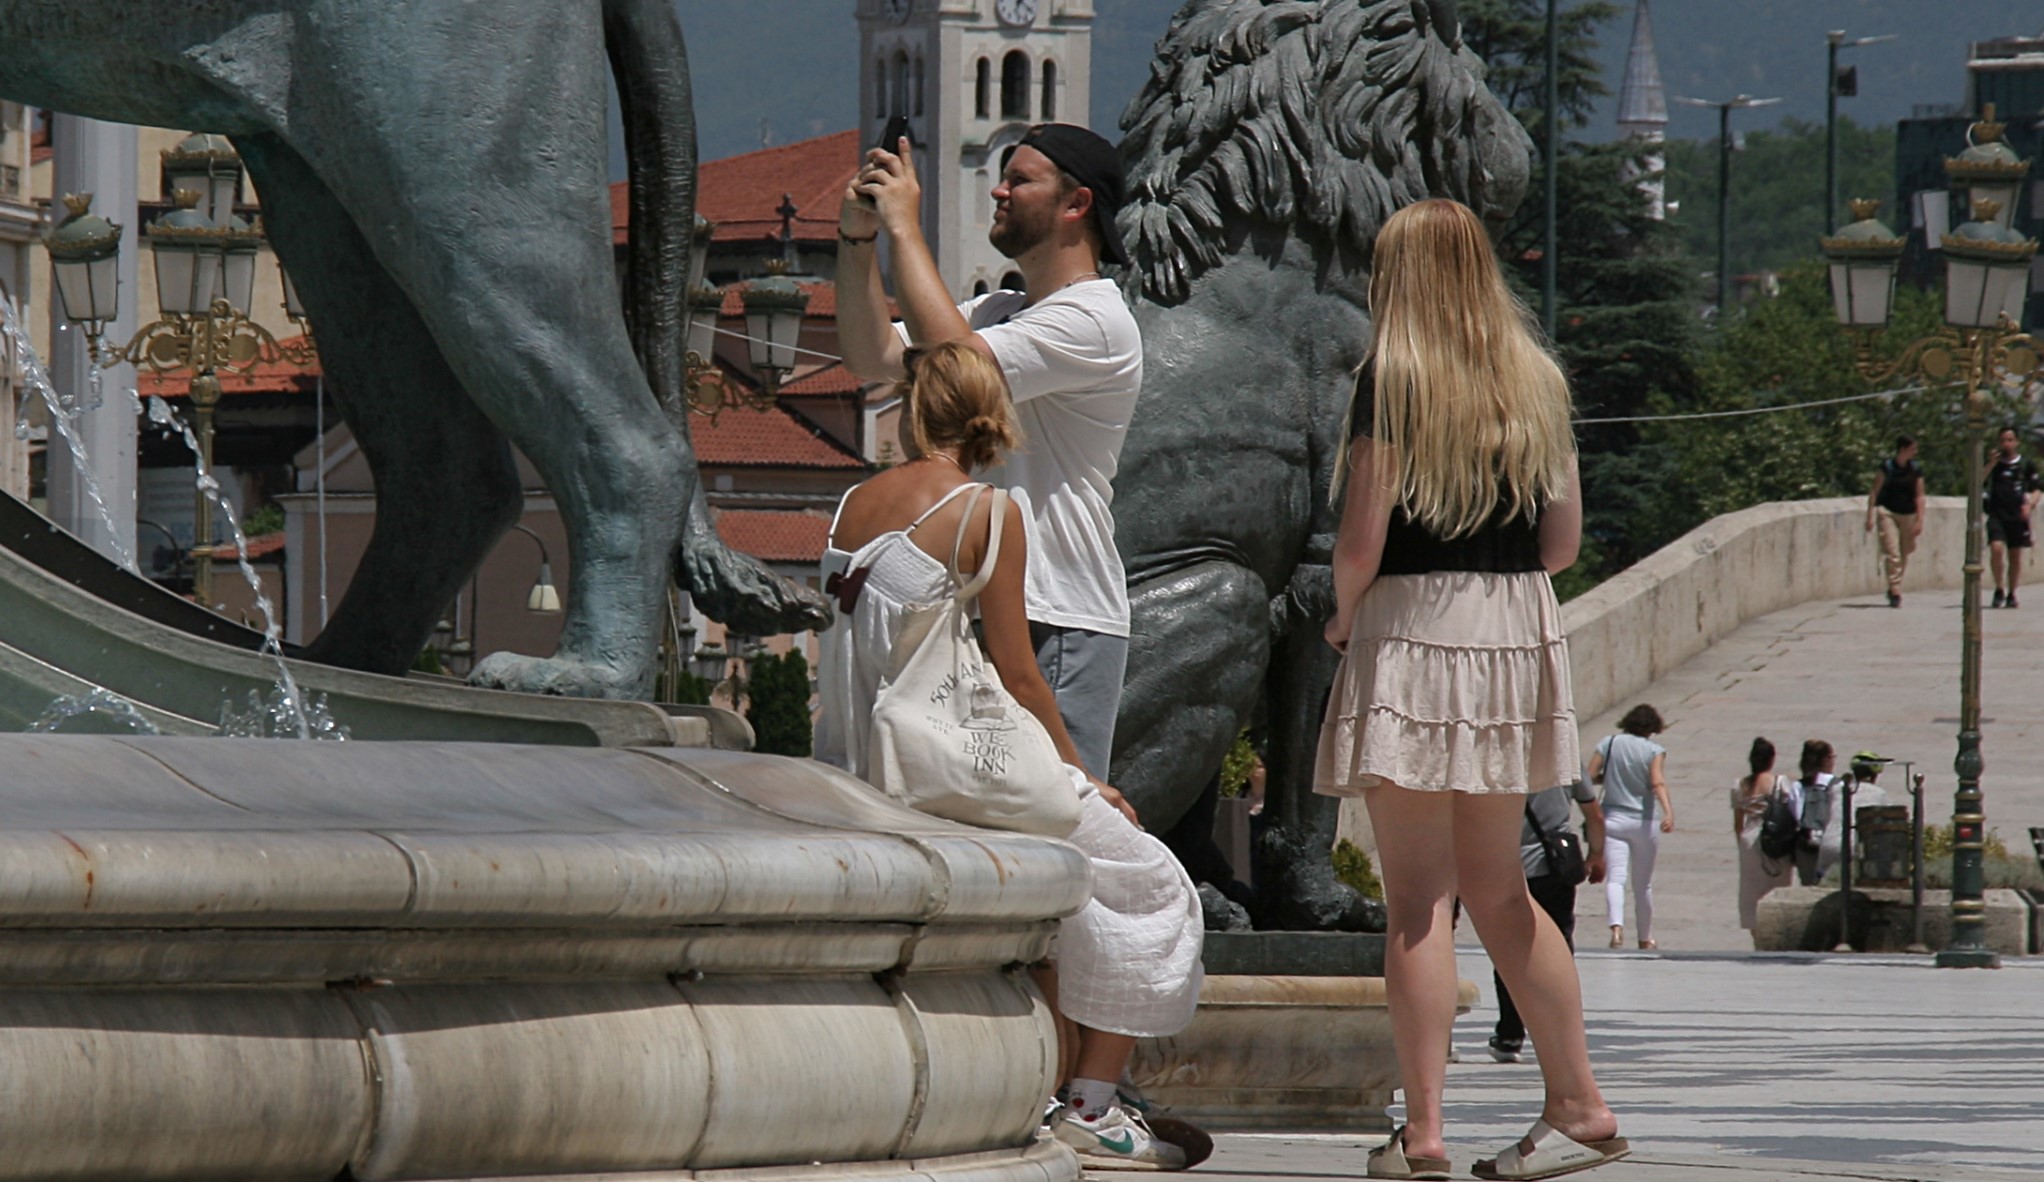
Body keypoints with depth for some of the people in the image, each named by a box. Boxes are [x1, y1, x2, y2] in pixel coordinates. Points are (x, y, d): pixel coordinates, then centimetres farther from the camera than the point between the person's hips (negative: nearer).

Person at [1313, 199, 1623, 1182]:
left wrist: (1341, 619, 5)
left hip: (1413, 628, -6)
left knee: (1417, 896, -4)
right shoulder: (1536, 381, 8)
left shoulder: (1393, 379, -8)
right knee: (1496, 887, 16)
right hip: (1519, 638, 6)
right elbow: (1562, 541, 9)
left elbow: (1362, 542, -13)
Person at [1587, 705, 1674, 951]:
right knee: (1643, 884, 16)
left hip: (1613, 820, 0)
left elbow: (1590, 777, -3)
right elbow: (1658, 783, -19)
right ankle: (1646, 938, 29)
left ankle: (1616, 926, -37)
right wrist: (1668, 811, -30)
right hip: (1644, 821, 0)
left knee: (1615, 877, -11)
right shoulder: (1654, 751, -4)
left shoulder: (1609, 744, 1)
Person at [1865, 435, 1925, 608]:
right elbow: (1875, 492, -3)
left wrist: (1919, 520, -3)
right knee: (1892, 553, -13)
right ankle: (1895, 592, -14)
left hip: (1908, 514, 3)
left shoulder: (1916, 470, 2)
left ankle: (1893, 589, 25)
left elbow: (1919, 496, 4)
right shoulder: (1887, 467, -6)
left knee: (1904, 554, 8)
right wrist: (1870, 516, -7)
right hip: (1887, 511, -3)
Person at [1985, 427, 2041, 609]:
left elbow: (2037, 488, 10)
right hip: (1997, 514, -1)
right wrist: (1991, 464, -15)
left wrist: (2030, 504, -7)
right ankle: (1999, 590, -9)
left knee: (2015, 556, 6)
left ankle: (2011, 594, 18)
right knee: (1996, 548, -20)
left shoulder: (2026, 464, 5)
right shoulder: (1994, 463, 5)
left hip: (2018, 516, 1)